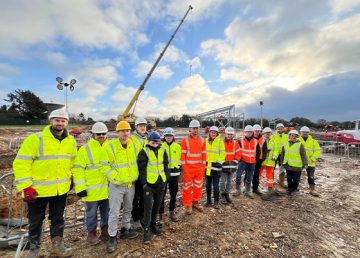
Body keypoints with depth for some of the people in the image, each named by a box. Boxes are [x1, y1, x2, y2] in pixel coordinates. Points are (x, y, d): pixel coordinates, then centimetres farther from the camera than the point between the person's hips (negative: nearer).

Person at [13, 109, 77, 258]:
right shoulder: (35, 139, -14)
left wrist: (71, 179, 13)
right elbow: (21, 163, -14)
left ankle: (57, 246, 37)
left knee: (58, 218, 18)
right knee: (36, 221, 15)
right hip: (38, 189, -4)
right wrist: (26, 186, -17)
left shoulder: (71, 141, 2)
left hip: (61, 189, 4)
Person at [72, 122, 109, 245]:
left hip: (107, 188, 3)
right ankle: (91, 233, 32)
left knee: (106, 211, 17)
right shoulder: (85, 149, -6)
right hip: (92, 189, -3)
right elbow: (78, 170, -7)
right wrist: (80, 187, -11)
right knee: (91, 213, 12)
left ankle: (105, 230, 35)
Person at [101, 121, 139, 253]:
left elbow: (137, 161, 10)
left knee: (128, 209, 20)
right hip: (116, 185, -4)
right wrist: (115, 177, -17)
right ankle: (112, 237, 24)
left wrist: (135, 175, 3)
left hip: (131, 184, 4)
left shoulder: (134, 144, -2)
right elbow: (105, 165, -11)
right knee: (114, 212, 4)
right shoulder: (111, 146, -15)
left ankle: (125, 229, 40)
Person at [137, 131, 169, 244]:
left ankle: (154, 225, 35)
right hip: (149, 183, -5)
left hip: (160, 182, 5)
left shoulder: (162, 150, 4)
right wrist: (144, 183, -15)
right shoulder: (144, 152, -11)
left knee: (157, 205, 17)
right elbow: (142, 169, -12)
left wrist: (166, 178, 8)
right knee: (148, 207, -1)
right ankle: (146, 229, 15)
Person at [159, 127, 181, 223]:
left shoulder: (178, 146, 4)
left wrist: (179, 169, 12)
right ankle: (160, 214, 17)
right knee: (162, 195, 2)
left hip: (174, 174, 3)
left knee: (174, 194, 14)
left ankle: (172, 212, 32)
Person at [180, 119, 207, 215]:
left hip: (199, 167, 4)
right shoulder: (185, 139, -5)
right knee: (187, 187, 5)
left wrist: (203, 165, 5)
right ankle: (188, 205, 19)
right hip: (188, 167, -3)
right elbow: (183, 154, -6)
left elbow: (204, 154, 8)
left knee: (198, 186, 14)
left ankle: (196, 202, 31)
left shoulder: (202, 140, 5)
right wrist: (183, 166, -8)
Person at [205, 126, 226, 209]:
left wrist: (219, 162, -13)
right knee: (208, 185, 14)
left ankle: (216, 202, 19)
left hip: (215, 166, -4)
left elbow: (223, 154, -6)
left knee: (215, 186, 0)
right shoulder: (206, 141, 6)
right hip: (207, 166, 4)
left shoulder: (220, 141, -5)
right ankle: (208, 200, 30)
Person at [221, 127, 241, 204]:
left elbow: (238, 154, 7)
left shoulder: (235, 143, 6)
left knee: (229, 181, 14)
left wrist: (235, 163, -2)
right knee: (223, 181, 1)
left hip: (231, 166, 4)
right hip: (223, 165, -4)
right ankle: (223, 196, 13)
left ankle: (227, 194, 26)